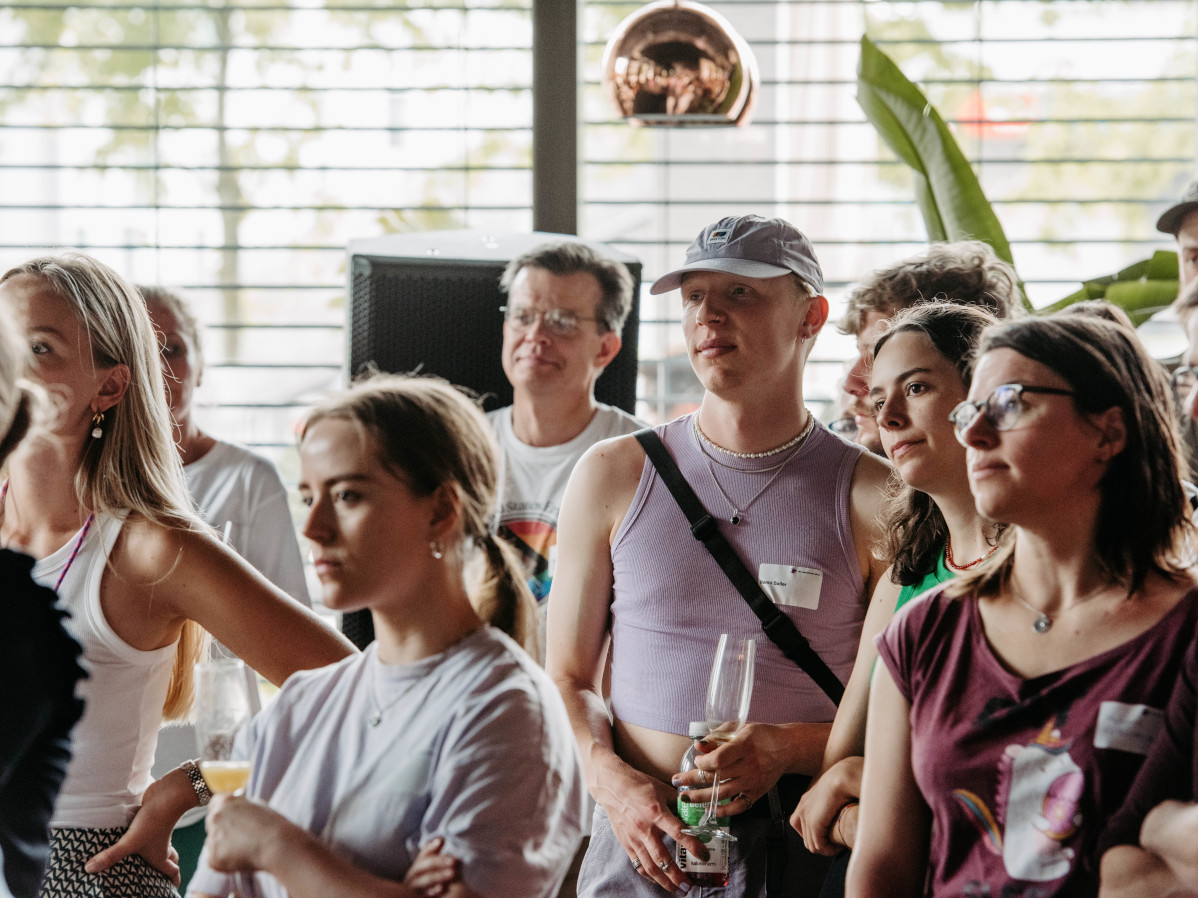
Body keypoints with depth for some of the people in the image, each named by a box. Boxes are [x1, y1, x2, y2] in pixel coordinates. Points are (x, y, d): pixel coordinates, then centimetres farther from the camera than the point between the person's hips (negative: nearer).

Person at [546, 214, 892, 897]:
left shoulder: (874, 498, -1)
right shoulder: (614, 476, 6)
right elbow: (568, 678, 9)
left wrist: (787, 749, -14)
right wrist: (613, 781, -9)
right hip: (639, 839, 2)